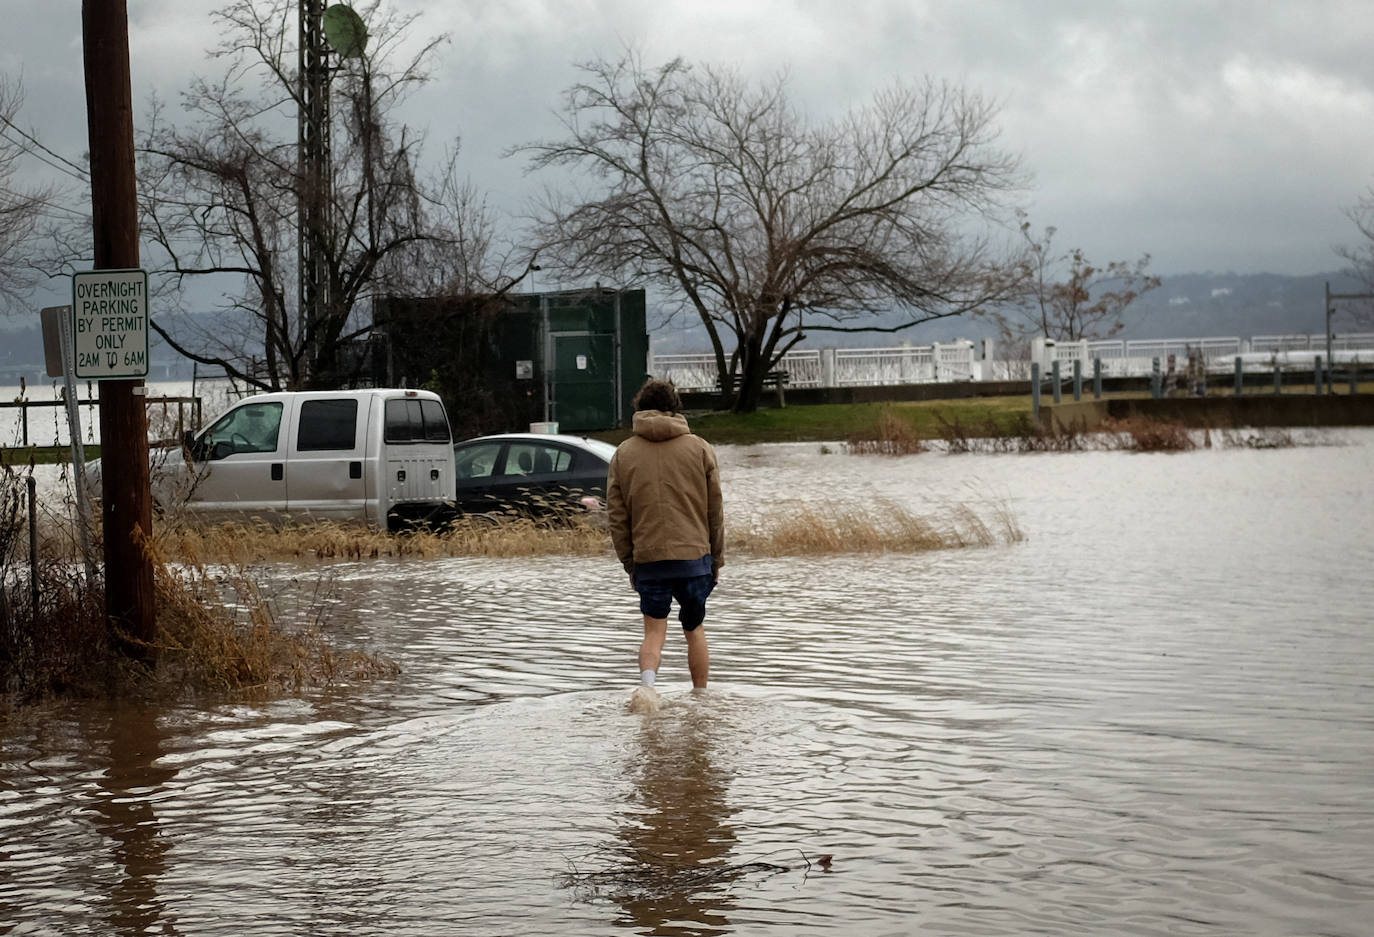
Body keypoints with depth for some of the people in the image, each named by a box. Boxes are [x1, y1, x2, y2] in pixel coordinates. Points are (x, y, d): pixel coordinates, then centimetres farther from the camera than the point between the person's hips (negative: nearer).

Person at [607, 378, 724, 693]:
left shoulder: (624, 453, 5)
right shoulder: (700, 448, 4)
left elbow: (616, 515, 5)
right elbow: (715, 510, 4)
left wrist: (629, 563, 12)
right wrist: (717, 559, 12)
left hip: (648, 560, 0)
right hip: (694, 555, 0)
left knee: (654, 632, 5)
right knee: (694, 630, 14)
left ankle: (647, 685, -21)